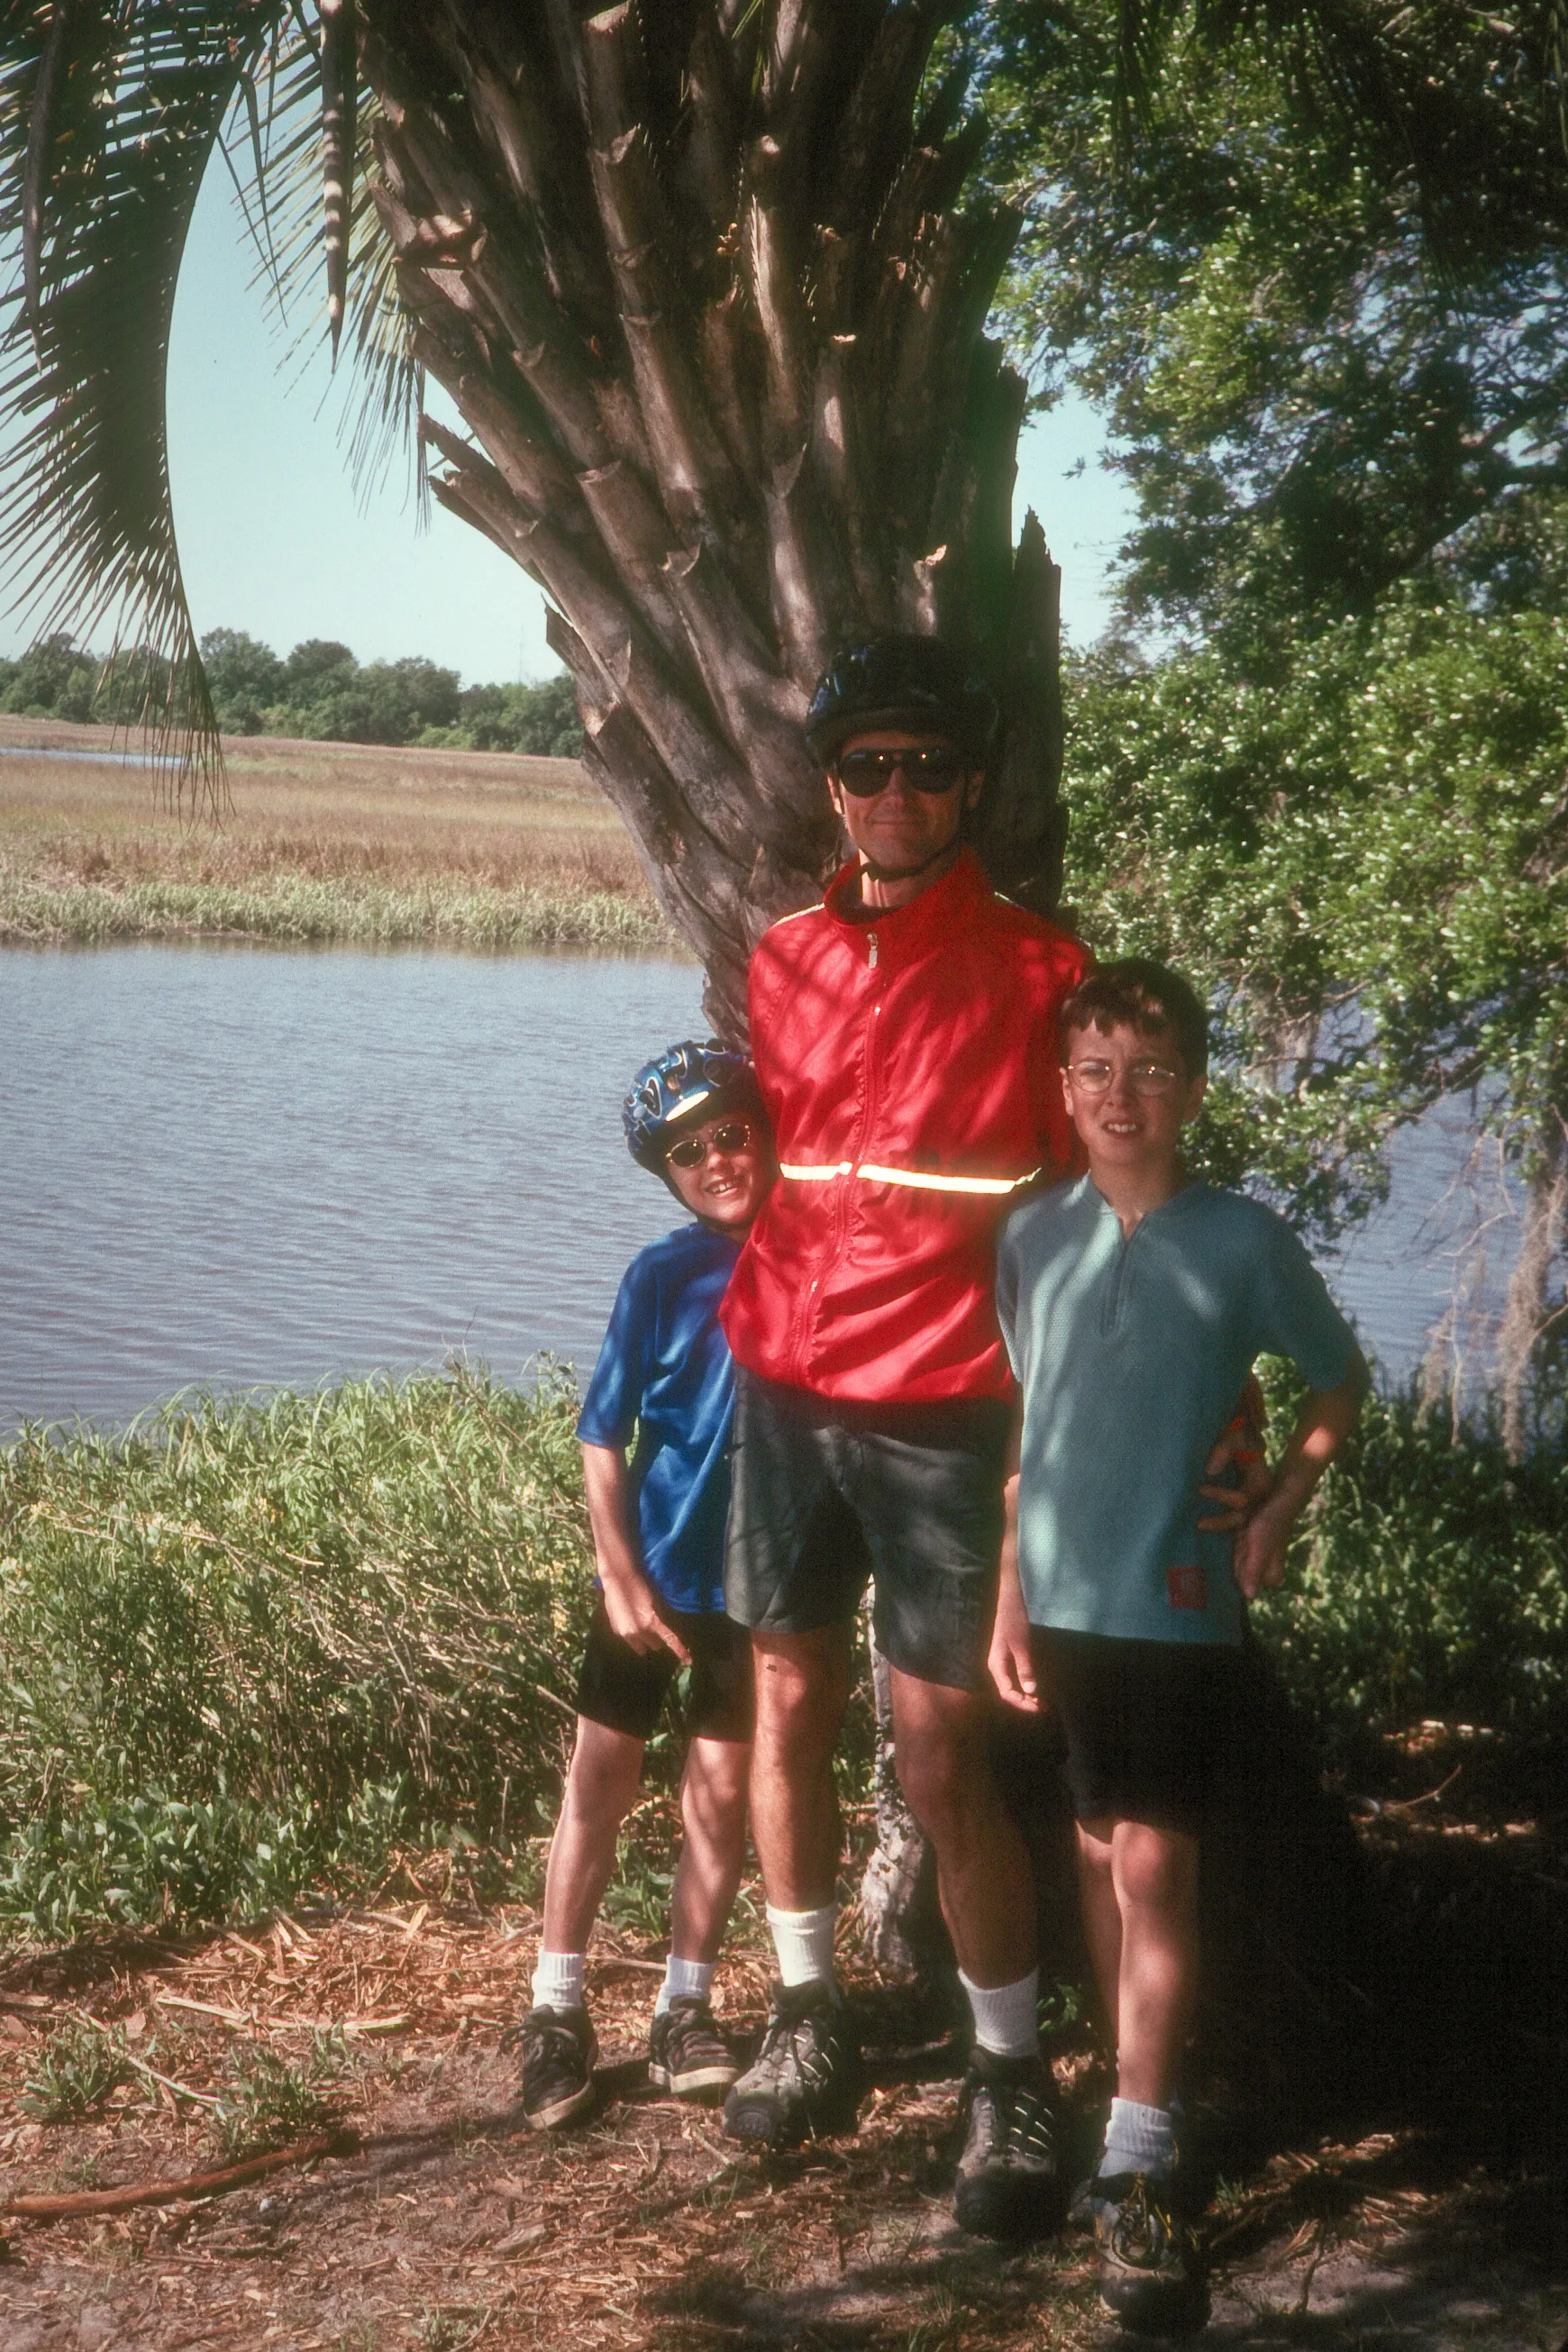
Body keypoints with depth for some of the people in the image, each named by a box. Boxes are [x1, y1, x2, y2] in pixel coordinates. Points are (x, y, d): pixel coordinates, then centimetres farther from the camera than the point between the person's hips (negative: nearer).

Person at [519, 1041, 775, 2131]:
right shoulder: (667, 1274, -10)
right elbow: (603, 1441, -7)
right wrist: (624, 1580, -11)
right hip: (654, 1572, -1)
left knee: (722, 1795, 8)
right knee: (601, 1779, 5)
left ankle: (685, 2014, 21)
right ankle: (558, 2013, 16)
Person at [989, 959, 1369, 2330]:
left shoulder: (1243, 1240, -7)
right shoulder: (1035, 1237, 2)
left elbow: (1341, 1381, 7)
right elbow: (1021, 1429, 9)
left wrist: (1278, 1513, -6)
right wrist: (1011, 1600, 7)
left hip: (1183, 1607, -3)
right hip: (1064, 1602, 4)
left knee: (1155, 1866, -6)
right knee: (1100, 1853, 13)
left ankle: (1138, 2170, -3)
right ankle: (1139, 2102, 27)